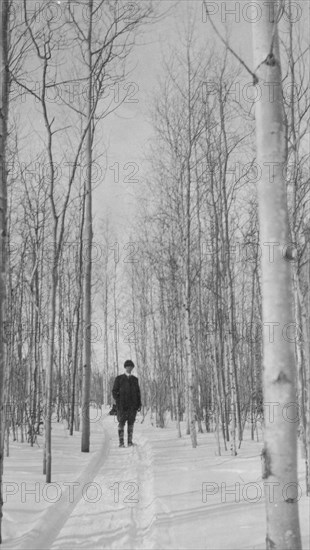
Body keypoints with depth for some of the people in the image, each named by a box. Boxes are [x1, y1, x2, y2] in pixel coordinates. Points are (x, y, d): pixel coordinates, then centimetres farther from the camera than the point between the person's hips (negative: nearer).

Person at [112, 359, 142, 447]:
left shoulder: (135, 379, 14)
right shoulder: (119, 378, 5)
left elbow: (138, 392, 16)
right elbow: (114, 391, 3)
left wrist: (139, 404, 7)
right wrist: (118, 402, -10)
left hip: (132, 405, 3)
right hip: (122, 406, -3)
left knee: (131, 423, 3)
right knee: (121, 423, -4)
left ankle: (130, 441, 8)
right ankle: (121, 442, -1)